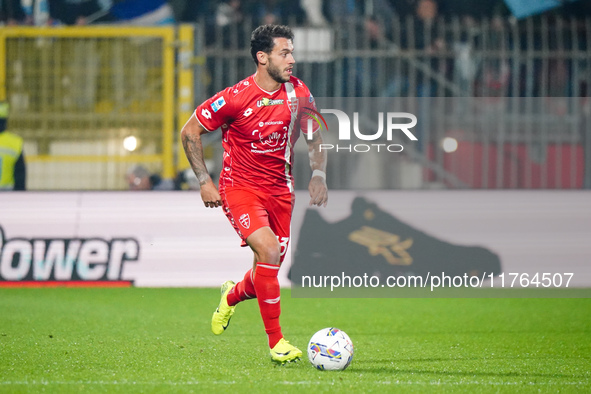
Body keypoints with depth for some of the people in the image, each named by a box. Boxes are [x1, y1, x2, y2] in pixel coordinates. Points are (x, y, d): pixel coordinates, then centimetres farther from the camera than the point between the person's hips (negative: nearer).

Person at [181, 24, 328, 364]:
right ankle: (276, 341, -14)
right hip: (240, 187, -5)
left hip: (280, 189, 5)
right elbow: (190, 132, -6)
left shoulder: (298, 93, -4)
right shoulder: (236, 98, -18)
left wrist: (319, 175, -3)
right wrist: (205, 181, -9)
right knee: (269, 251, -24)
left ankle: (233, 295, 45)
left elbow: (314, 136, 12)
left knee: (270, 268, 6)